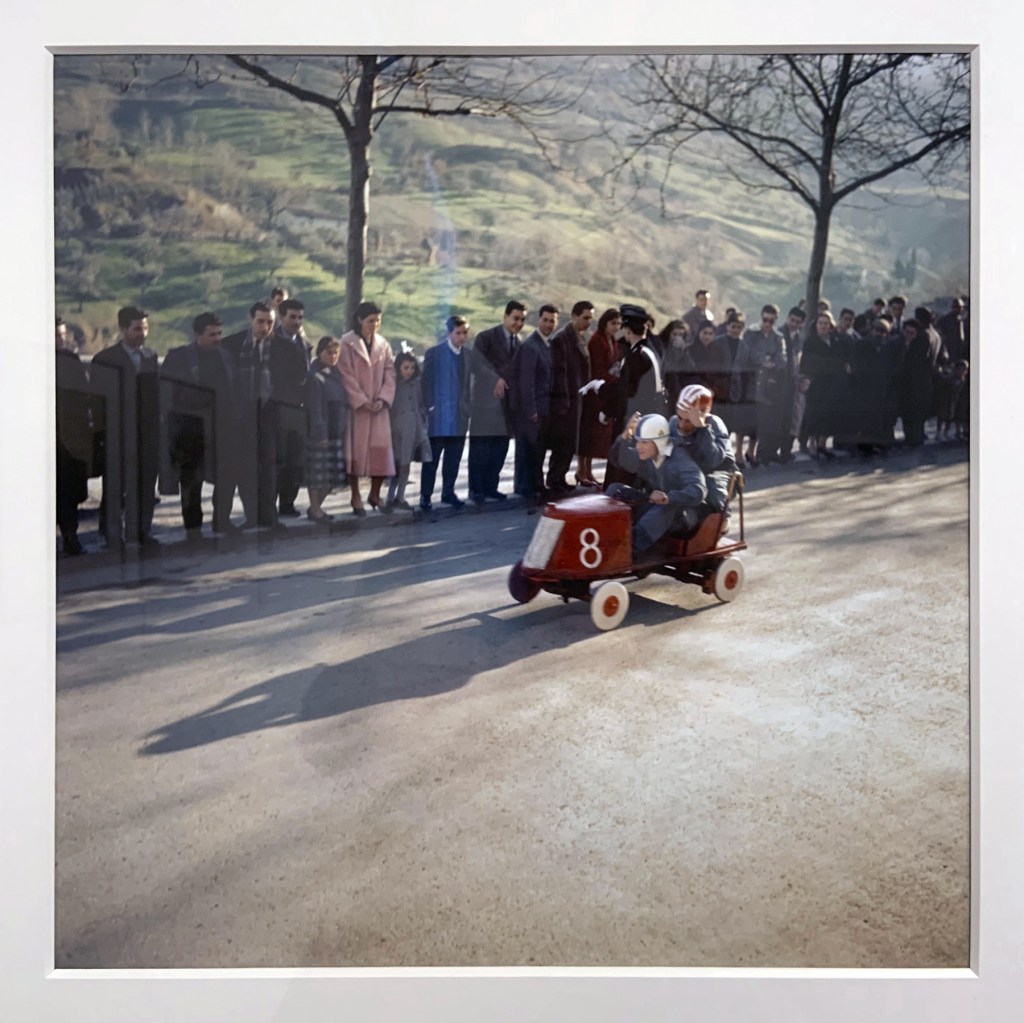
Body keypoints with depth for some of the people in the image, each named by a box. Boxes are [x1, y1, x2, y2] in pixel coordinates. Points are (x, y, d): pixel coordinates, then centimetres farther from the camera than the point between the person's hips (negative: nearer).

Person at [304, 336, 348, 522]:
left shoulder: (336, 374, 14)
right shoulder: (314, 376, -11)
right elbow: (314, 409, -14)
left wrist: (343, 428, 11)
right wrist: (320, 433, -17)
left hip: (337, 432, 8)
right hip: (319, 433, -8)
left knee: (334, 474, 11)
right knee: (317, 472, -1)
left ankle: (317, 507, 24)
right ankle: (314, 509, 10)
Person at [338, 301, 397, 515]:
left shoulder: (383, 344, 8)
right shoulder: (347, 343, -5)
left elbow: (390, 373, 7)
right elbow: (346, 376, -9)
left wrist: (383, 399, -7)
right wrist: (362, 401, -13)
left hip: (379, 406, 4)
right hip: (355, 407, -4)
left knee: (381, 449, 0)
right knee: (356, 449, 0)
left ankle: (375, 494, 16)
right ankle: (356, 496, 9)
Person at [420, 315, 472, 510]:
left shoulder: (467, 355, 11)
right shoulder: (434, 353, 0)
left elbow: (467, 383, 15)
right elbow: (426, 382, -2)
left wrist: (466, 409, 8)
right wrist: (430, 408, -8)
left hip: (459, 418, 4)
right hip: (438, 418, -4)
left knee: (453, 459, 6)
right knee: (431, 459, 0)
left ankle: (448, 492, 16)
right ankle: (426, 495, 6)